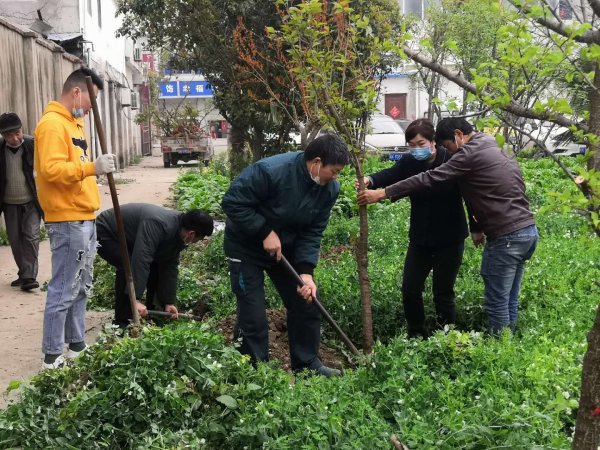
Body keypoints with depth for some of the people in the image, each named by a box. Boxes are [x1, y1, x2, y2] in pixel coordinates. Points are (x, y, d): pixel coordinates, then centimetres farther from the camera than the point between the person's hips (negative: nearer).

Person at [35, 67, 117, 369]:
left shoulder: (73, 123, 17)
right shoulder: (53, 124, -13)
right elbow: (52, 170, -24)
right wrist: (92, 167, -29)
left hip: (83, 219, 10)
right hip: (68, 222, -10)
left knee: (81, 288, 16)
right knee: (63, 292, -5)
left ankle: (76, 345, 26)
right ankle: (52, 357, 4)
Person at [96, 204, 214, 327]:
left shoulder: (178, 232, -8)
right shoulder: (158, 225, -38)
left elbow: (170, 266, -4)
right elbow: (141, 260, -45)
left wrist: (169, 302, -6)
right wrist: (136, 299, -46)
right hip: (105, 233, -9)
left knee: (156, 265, 1)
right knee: (129, 267, -29)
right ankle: (122, 322, -18)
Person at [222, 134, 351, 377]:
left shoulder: (330, 188, -11)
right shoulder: (271, 171, -31)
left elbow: (312, 232, -9)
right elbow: (232, 202, -26)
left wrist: (306, 271, -20)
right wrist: (265, 232, -28)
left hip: (287, 248, 6)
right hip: (247, 248, -6)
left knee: (306, 305, 8)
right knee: (253, 318, -5)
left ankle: (307, 363, 27)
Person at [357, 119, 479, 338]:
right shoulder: (409, 162, -5)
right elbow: (391, 174, -25)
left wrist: (476, 228, 0)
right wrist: (371, 180, -46)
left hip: (449, 240, -4)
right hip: (419, 239, 4)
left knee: (443, 292, 5)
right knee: (410, 289, 5)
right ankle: (417, 336, 25)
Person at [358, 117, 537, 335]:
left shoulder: (471, 153, -10)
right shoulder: (495, 150, 20)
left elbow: (429, 179, -15)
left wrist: (383, 193, -14)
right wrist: (480, 227, 14)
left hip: (506, 237, -9)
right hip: (528, 230, 9)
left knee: (496, 304, -1)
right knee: (509, 302, 14)